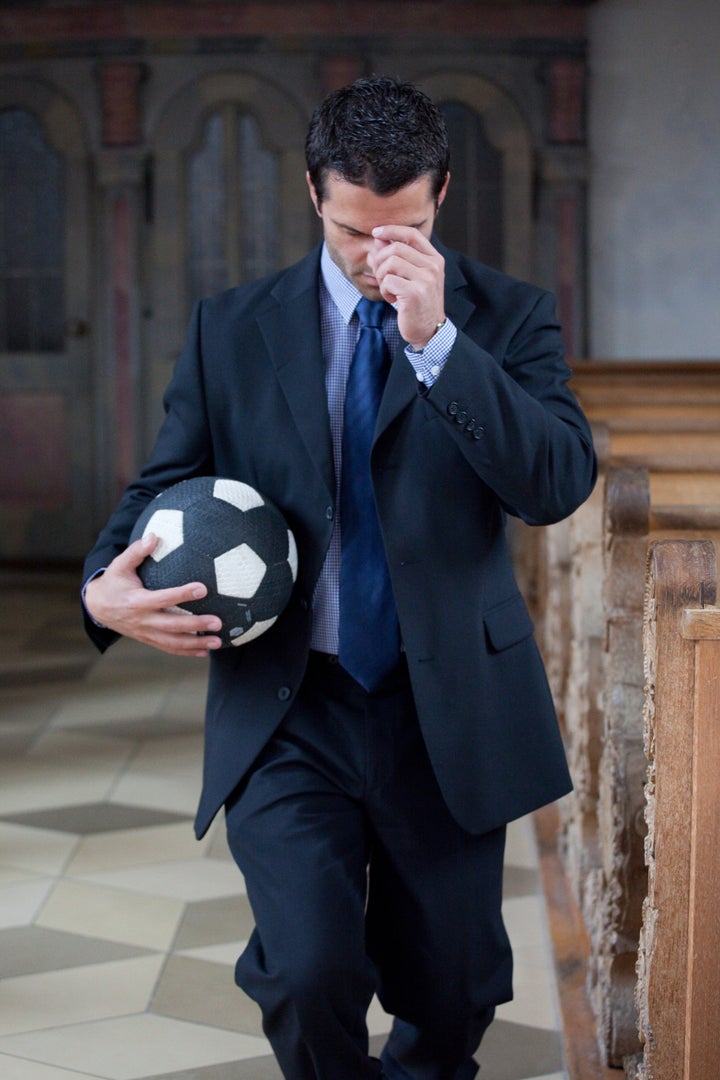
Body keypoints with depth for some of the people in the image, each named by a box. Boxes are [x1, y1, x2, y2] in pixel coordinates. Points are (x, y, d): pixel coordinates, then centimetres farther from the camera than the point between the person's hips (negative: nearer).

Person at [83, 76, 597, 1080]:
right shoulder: (231, 330, 4)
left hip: (446, 712, 0)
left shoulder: (507, 317, 0)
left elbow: (559, 485, -15)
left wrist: (436, 338, -23)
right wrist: (107, 586, -11)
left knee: (451, 997, 10)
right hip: (286, 710, 0)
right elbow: (164, 482, 10)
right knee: (308, 972, -19)